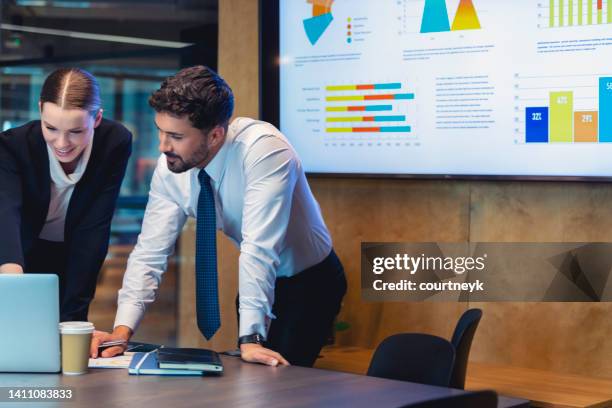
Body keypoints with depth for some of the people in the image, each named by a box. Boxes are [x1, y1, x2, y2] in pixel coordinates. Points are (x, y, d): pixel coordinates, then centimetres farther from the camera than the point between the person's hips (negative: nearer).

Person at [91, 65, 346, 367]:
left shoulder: (262, 148, -32)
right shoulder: (169, 168, -14)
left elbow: (259, 248, -38)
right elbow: (151, 251, -13)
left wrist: (251, 339, -42)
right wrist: (122, 330, -25)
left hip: (309, 282, -5)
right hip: (258, 281, 5)